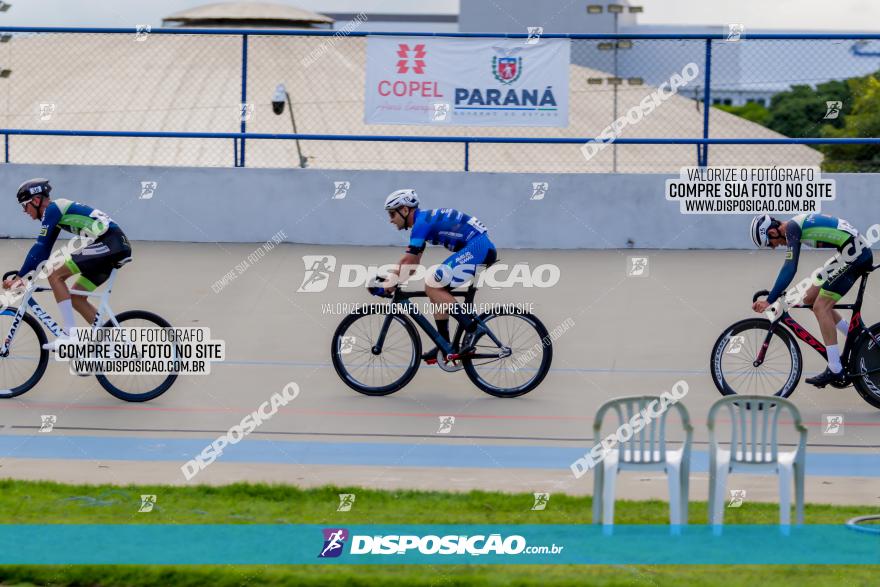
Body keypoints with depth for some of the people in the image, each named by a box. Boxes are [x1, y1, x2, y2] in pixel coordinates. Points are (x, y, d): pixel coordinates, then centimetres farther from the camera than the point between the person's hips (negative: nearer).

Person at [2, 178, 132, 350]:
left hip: (108, 243, -10)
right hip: (117, 246, 10)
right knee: (76, 297, 13)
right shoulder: (57, 212, 23)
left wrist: (19, 277, -7)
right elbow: (43, 251, 26)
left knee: (56, 276, -10)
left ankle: (69, 335, -14)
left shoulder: (52, 209, -6)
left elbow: (40, 247, -10)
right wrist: (23, 276, 21)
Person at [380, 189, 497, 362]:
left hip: (477, 248, -10)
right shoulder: (423, 220, 19)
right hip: (484, 248, 10)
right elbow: (412, 264, 23)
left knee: (432, 288, -12)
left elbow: (407, 261, -16)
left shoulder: (422, 222, -12)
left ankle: (471, 325, -14)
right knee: (436, 290, 11)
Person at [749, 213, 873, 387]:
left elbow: (790, 268, -24)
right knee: (810, 298, 13)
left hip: (855, 255, -10)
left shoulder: (792, 228, -15)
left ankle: (835, 371, -9)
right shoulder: (795, 226, 14)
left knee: (821, 307, -10)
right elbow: (790, 266, 26)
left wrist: (769, 301, -25)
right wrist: (774, 296, 28)